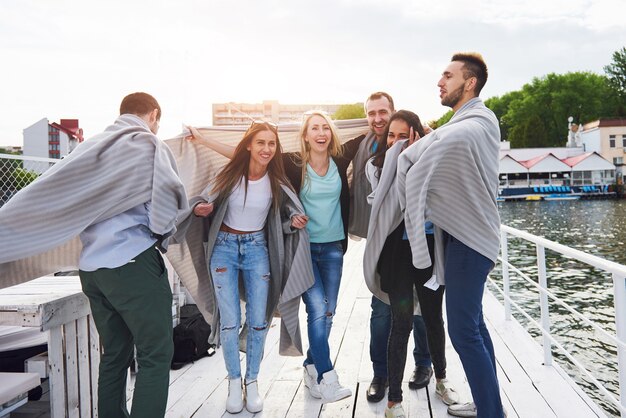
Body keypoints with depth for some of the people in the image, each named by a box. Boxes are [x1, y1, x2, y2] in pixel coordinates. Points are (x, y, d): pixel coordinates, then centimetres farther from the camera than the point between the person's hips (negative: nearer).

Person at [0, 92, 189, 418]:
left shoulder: (92, 146, 15)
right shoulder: (147, 144, -5)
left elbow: (52, 192, 8)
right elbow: (169, 196, -16)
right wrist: (162, 230, 4)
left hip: (91, 266, 8)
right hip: (133, 263, -7)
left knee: (114, 355, 16)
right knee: (156, 356, -2)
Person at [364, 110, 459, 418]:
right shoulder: (378, 167, -1)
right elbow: (390, 204, -17)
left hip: (429, 249, 2)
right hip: (398, 252, -2)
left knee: (433, 317, 16)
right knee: (401, 323, -1)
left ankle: (441, 380, 38)